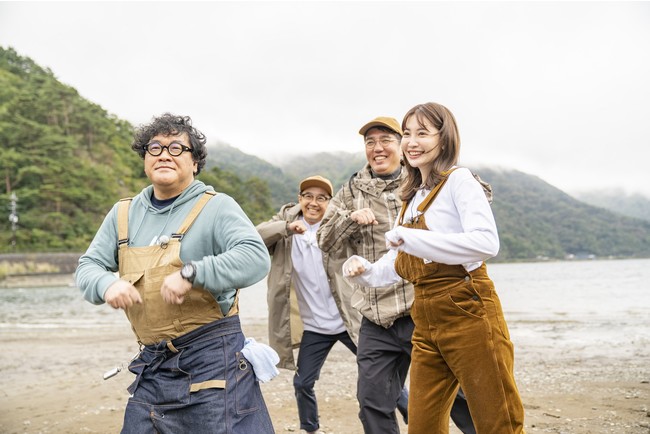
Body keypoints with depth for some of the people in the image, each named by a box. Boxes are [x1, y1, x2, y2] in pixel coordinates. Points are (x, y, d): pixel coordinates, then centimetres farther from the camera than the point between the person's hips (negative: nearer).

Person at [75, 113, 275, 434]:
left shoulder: (216, 206, -7)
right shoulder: (124, 214, 10)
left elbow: (256, 258, -20)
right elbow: (88, 266, 11)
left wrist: (191, 273, -30)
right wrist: (107, 283, -12)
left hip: (212, 360, -5)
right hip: (152, 366, 5)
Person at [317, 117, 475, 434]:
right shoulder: (352, 193, 10)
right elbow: (326, 241, 5)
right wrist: (350, 218, -12)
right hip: (377, 319, 3)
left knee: (458, 393, 3)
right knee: (373, 403, 11)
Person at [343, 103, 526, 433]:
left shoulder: (458, 180, -6)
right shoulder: (412, 197, 16)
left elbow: (486, 243, -23)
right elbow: (397, 265, 20)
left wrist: (408, 237, -21)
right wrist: (364, 270, 1)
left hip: (468, 313, -7)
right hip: (426, 323, 7)